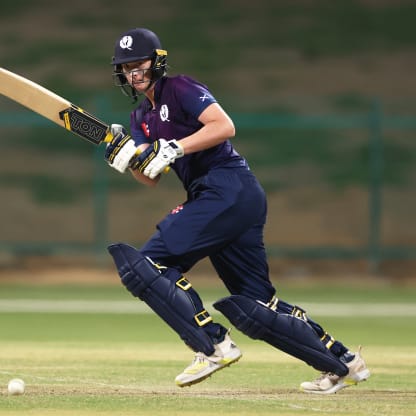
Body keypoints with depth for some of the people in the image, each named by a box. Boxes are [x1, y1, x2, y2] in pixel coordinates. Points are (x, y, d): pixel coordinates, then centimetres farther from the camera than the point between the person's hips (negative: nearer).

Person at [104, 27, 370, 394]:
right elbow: (151, 178, 14)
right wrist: (126, 158, -4)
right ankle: (343, 363, 13)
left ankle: (214, 346, -17)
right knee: (256, 306, 8)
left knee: (147, 263, -16)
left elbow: (225, 126, -17)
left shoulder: (180, 89, -3)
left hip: (230, 188, -9)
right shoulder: (141, 118, 21)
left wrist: (176, 148, -22)